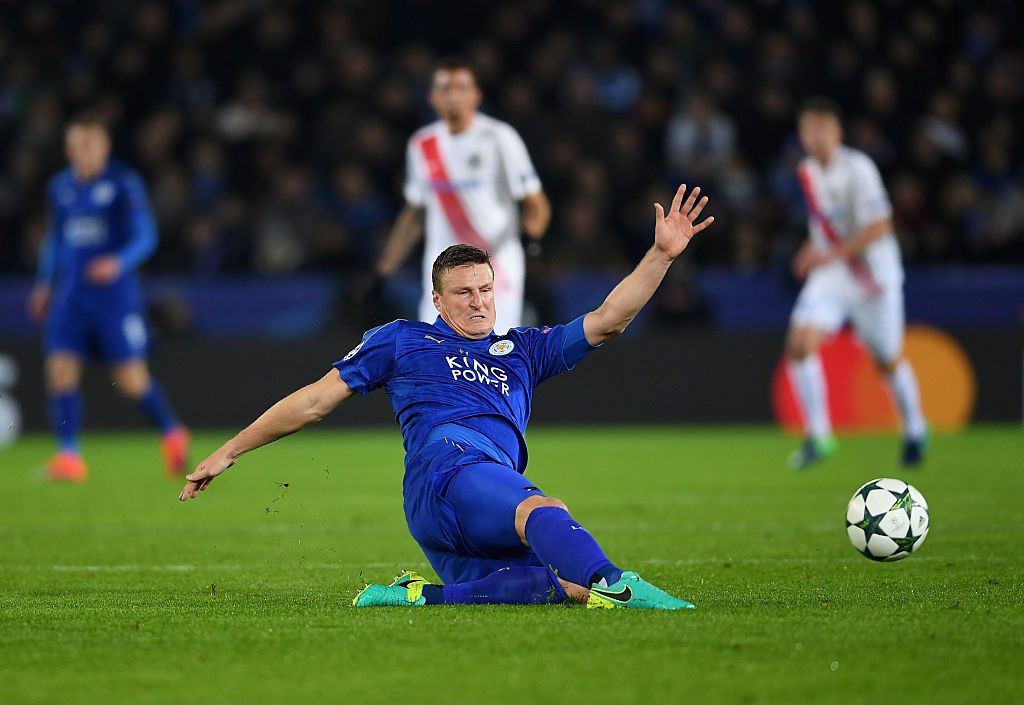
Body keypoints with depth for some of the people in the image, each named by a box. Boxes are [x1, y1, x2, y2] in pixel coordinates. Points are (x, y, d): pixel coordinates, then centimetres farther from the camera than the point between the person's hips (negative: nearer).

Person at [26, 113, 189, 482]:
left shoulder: (124, 183, -6)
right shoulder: (60, 188, 10)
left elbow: (145, 236, -9)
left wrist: (119, 262, -26)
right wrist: (45, 283, 18)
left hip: (114, 292, -4)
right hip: (71, 295, 5)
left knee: (131, 380, -3)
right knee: (60, 371, -10)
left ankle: (172, 434, 23)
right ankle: (69, 457, -6)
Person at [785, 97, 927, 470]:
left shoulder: (857, 169, -18)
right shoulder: (808, 172, 4)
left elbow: (879, 226, -23)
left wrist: (833, 253, -28)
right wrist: (815, 248, 11)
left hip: (872, 276, -5)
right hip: (829, 276, 5)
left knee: (888, 361, 9)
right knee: (799, 344, -16)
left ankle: (914, 429, 35)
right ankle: (819, 436, -10)